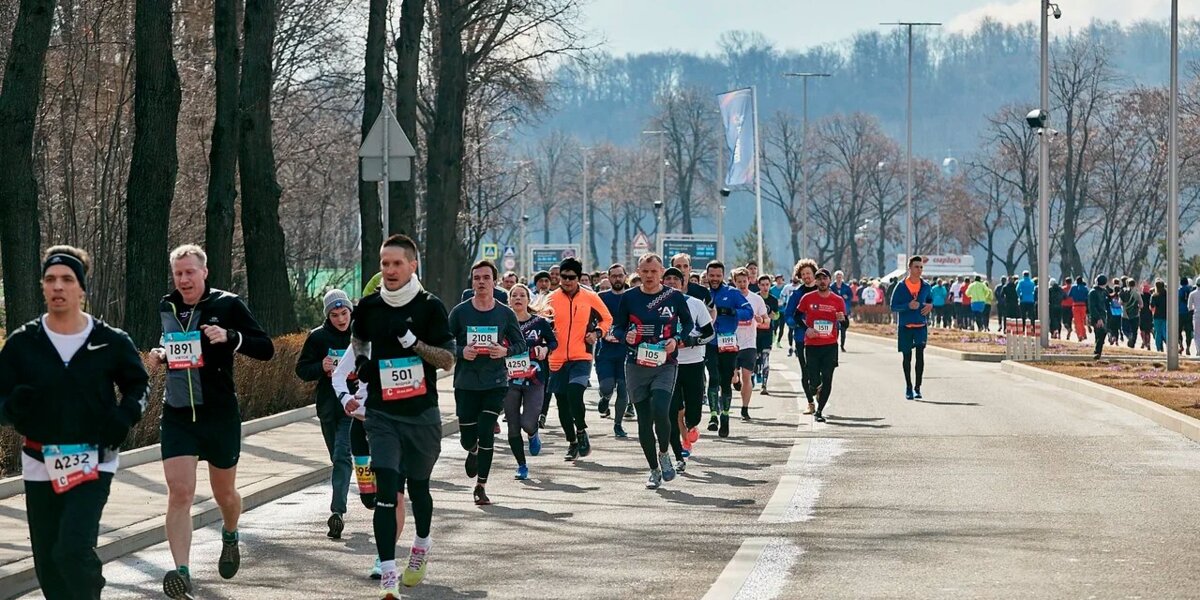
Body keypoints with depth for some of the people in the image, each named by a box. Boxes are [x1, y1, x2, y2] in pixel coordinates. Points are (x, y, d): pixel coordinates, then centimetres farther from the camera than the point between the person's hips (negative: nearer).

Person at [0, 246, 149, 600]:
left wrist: (125, 417, -7)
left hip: (93, 464, -2)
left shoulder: (111, 342, -3)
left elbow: (138, 384, 14)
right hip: (40, 466, 3)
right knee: (48, 564, 7)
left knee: (74, 550, -21)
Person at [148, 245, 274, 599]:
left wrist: (230, 336, -24)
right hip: (177, 416, 2)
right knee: (179, 494, -13)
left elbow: (266, 349, -9)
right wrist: (160, 357, 4)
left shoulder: (227, 305, -6)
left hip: (220, 416, -2)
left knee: (224, 493, 15)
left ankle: (229, 536, 48)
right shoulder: (167, 308, 7)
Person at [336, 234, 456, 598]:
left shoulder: (430, 307, -5)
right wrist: (363, 359, 6)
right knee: (386, 490, -12)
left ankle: (422, 544, 44)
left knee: (417, 485, 14)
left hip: (422, 413, -1)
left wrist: (413, 341, -20)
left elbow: (448, 360, -8)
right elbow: (357, 339, 25)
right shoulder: (369, 307, 3)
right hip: (382, 414, 1)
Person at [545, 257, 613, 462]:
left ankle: (582, 433, -6)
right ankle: (572, 443, 24)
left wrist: (597, 333, -5)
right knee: (562, 403, 8)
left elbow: (607, 319, 12)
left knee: (574, 393, -25)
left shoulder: (590, 297, 0)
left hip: (581, 357, -3)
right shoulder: (552, 299, 4)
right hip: (557, 359, 3)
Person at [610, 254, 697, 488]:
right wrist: (625, 336, -10)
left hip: (665, 365, -2)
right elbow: (616, 327, 12)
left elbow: (688, 325, 13)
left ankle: (664, 454, 5)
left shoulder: (675, 297, 1)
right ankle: (654, 470, 19)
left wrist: (677, 340, -6)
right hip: (636, 365, 2)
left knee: (660, 410, -22)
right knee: (644, 420, 5)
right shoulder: (629, 298, 4)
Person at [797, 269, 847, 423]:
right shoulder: (808, 298, 1)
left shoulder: (838, 300, 3)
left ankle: (819, 411, 4)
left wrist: (842, 319, -15)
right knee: (814, 382, 0)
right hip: (811, 345, 0)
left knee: (827, 379, -6)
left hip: (830, 345, 0)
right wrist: (806, 329, -6)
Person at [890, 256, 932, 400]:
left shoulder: (926, 287, 4)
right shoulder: (901, 287, -4)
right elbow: (893, 307, -4)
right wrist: (908, 306, -20)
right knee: (907, 357, 7)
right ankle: (909, 388, 18)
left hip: (921, 326, 1)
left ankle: (917, 388, -3)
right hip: (905, 327, -1)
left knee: (920, 355, -9)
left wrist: (930, 306, -2)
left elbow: (930, 300, 21)